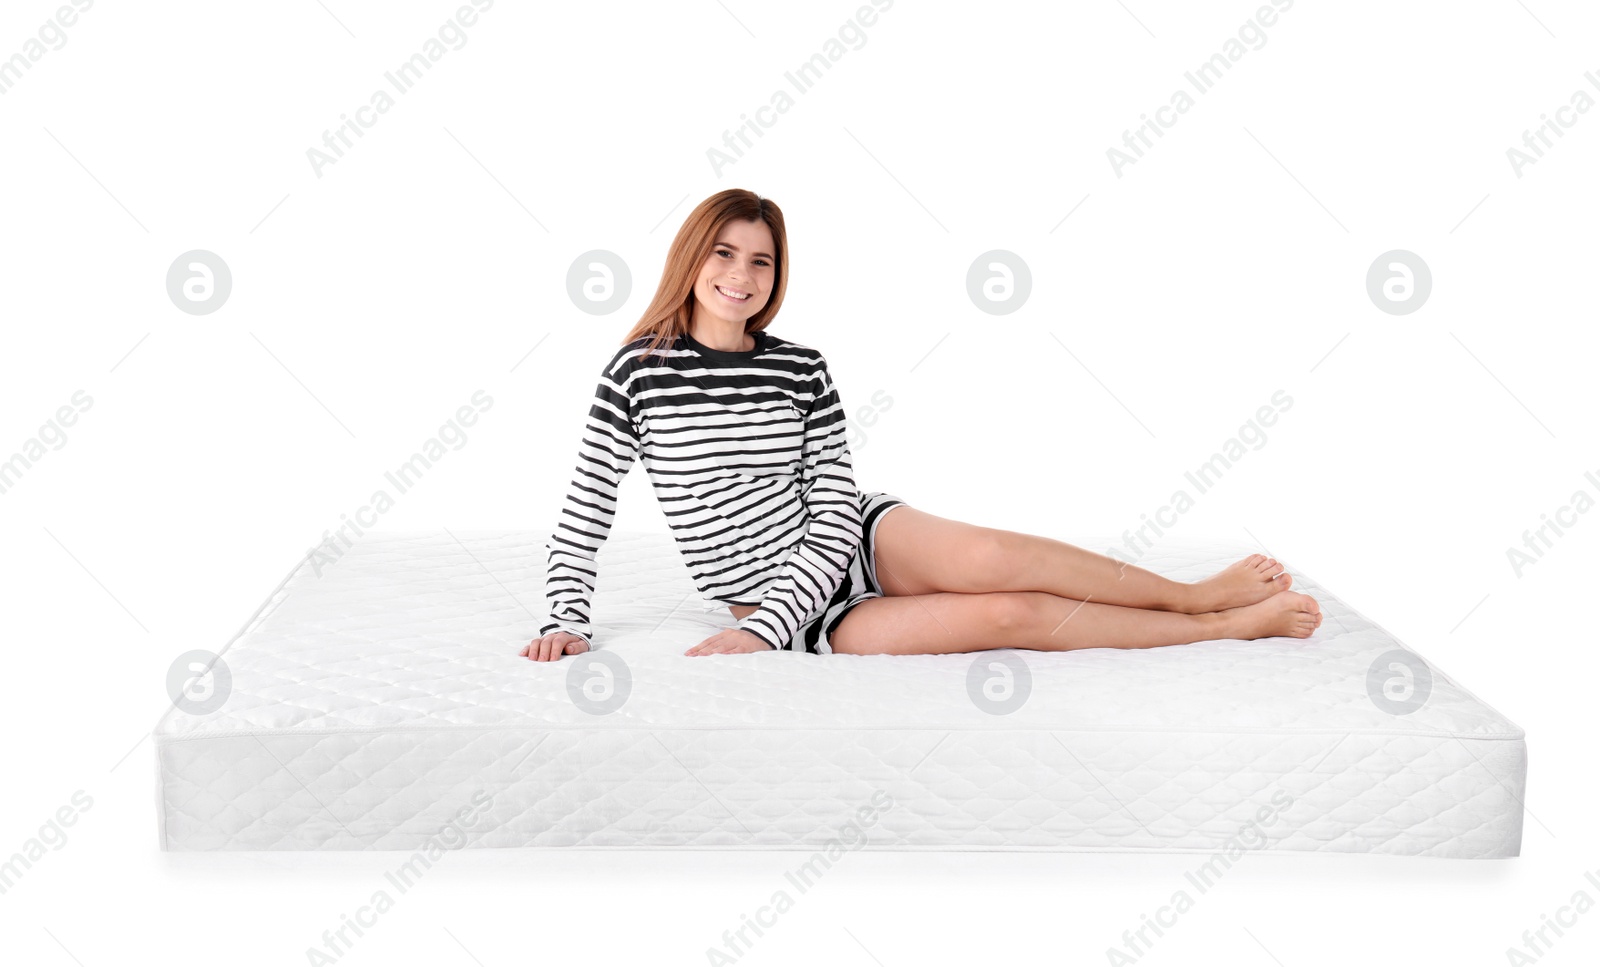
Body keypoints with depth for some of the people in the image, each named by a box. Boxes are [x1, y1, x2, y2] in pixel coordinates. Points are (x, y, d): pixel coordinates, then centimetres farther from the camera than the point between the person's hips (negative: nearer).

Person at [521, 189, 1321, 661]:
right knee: (1008, 614, -20)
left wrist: (761, 632, -20)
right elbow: (586, 510, -3)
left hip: (857, 543, 3)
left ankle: (1200, 595, -8)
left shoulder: (801, 369, -2)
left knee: (992, 557, -30)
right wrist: (567, 621, -16)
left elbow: (836, 515, -8)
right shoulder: (639, 369, -8)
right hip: (789, 605, -2)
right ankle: (1230, 624, -5)